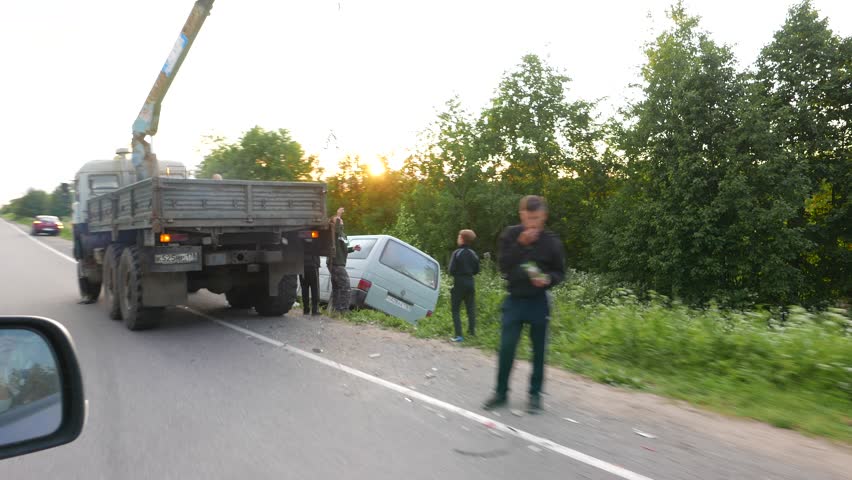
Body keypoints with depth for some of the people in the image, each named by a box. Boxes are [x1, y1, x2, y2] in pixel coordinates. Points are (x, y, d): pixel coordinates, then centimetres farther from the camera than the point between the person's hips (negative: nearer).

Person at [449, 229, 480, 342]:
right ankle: (472, 330, 20)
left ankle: (459, 335, -6)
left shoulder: (457, 253, -13)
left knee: (456, 310, 1)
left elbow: (451, 270, -14)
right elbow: (476, 270, 8)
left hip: (459, 284, -5)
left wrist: (457, 273, 5)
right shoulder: (473, 254, 2)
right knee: (471, 308, 17)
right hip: (470, 283, 5)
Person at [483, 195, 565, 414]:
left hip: (538, 302, 0)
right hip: (514, 300, 1)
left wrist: (548, 279, -18)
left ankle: (535, 394, 20)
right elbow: (503, 266, -10)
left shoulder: (551, 241, -5)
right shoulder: (511, 235, -3)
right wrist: (520, 245, -20)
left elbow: (560, 272, 3)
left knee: (538, 350, 7)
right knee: (506, 348, 0)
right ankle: (501, 392, 15)